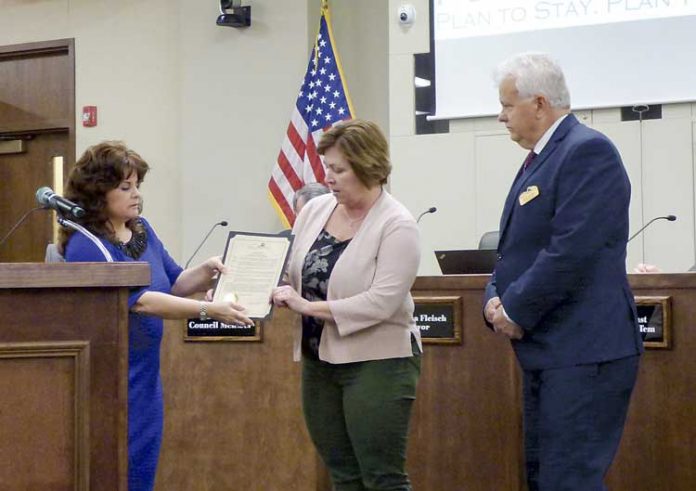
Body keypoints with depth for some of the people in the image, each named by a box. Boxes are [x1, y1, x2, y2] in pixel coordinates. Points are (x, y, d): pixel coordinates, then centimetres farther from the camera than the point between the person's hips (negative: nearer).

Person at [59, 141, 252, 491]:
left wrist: (206, 272, -4)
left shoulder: (142, 230, 7)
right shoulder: (85, 245, -17)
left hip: (145, 379, 7)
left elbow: (174, 283, 16)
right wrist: (209, 310, -29)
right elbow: (140, 301, -25)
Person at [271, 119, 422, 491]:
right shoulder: (315, 210, 5)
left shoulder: (397, 225, -14)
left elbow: (381, 302, -21)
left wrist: (310, 307, -22)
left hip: (376, 364, -6)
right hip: (319, 362, 6)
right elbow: (291, 274, 12)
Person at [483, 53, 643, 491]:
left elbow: (571, 251, -22)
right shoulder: (541, 158, 17)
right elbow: (517, 249, 20)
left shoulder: (588, 152, -14)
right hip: (547, 350, 10)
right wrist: (496, 299, 1)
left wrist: (516, 311, -13)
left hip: (583, 352, -10)